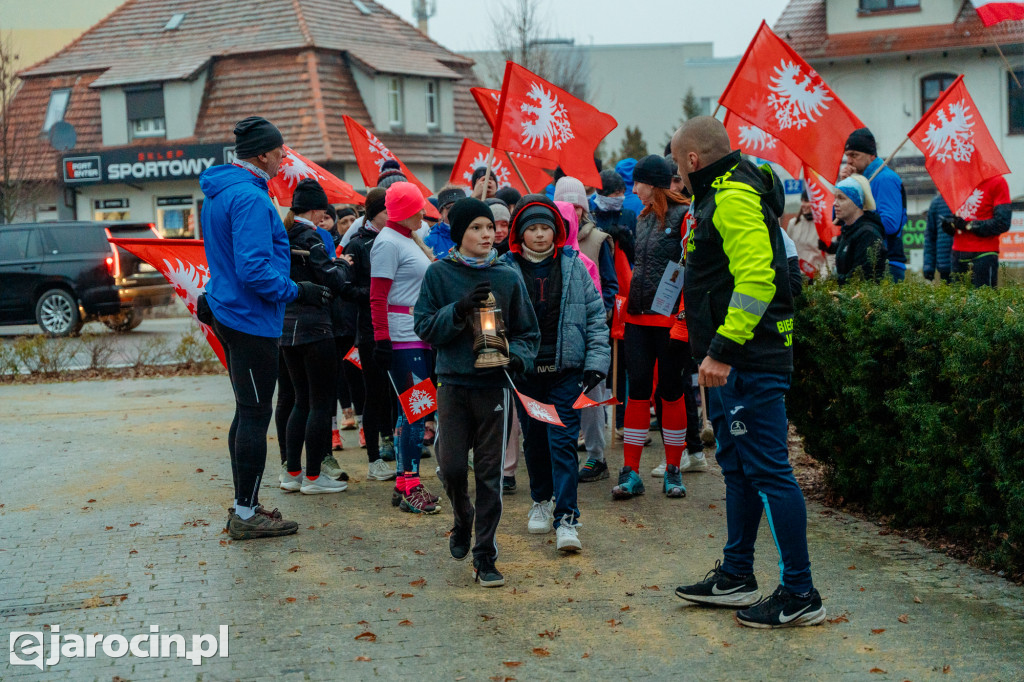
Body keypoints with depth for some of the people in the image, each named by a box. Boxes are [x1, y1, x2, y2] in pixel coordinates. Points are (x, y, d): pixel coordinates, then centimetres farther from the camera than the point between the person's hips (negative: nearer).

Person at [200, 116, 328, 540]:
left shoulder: (217, 194, 14)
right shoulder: (250, 198, -19)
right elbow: (254, 269, -24)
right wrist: (297, 291, -16)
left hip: (229, 312, 10)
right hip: (251, 320, -10)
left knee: (247, 412, 16)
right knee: (255, 415, -4)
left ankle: (244, 505, 24)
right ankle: (246, 515, 3)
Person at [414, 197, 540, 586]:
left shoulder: (508, 277, 4)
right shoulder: (439, 274, 1)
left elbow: (529, 332, 9)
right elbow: (424, 328, -2)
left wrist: (515, 355, -12)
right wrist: (460, 308, -17)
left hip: (494, 384, 1)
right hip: (453, 383, 0)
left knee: (490, 473, 2)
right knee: (452, 467, -3)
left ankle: (485, 555, 11)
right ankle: (463, 522, 29)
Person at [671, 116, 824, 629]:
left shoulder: (734, 197, -15)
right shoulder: (720, 194, 19)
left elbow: (756, 278, -27)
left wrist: (722, 350, -27)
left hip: (748, 364, -11)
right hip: (731, 361, 11)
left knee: (769, 471, -7)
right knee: (738, 469, 17)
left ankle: (800, 595, -1)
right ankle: (736, 578, 28)